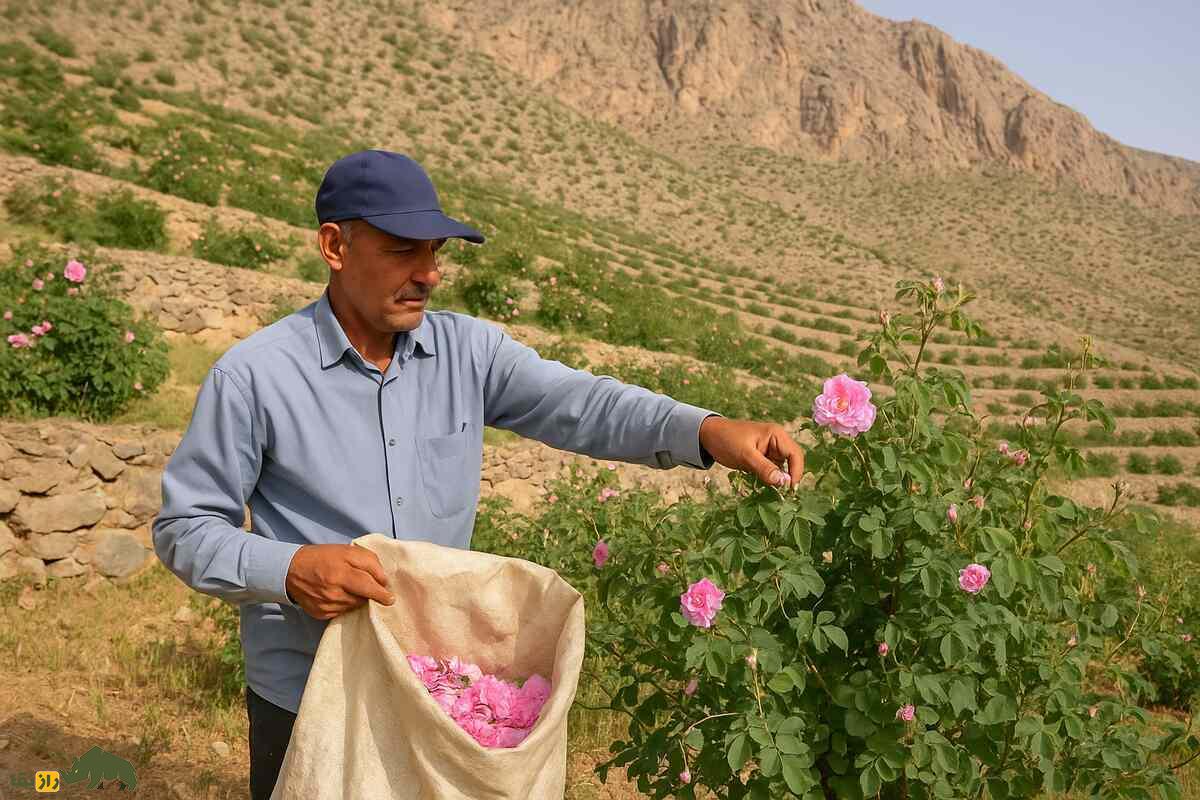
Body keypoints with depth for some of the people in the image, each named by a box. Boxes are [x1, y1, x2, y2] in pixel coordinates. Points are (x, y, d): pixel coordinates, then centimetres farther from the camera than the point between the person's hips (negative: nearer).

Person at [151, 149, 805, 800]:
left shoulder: (468, 350, -4)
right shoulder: (253, 377, -14)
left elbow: (578, 404, -18)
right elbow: (184, 528, -8)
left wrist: (709, 431, -34)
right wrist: (290, 571, -26)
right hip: (306, 698, -3)